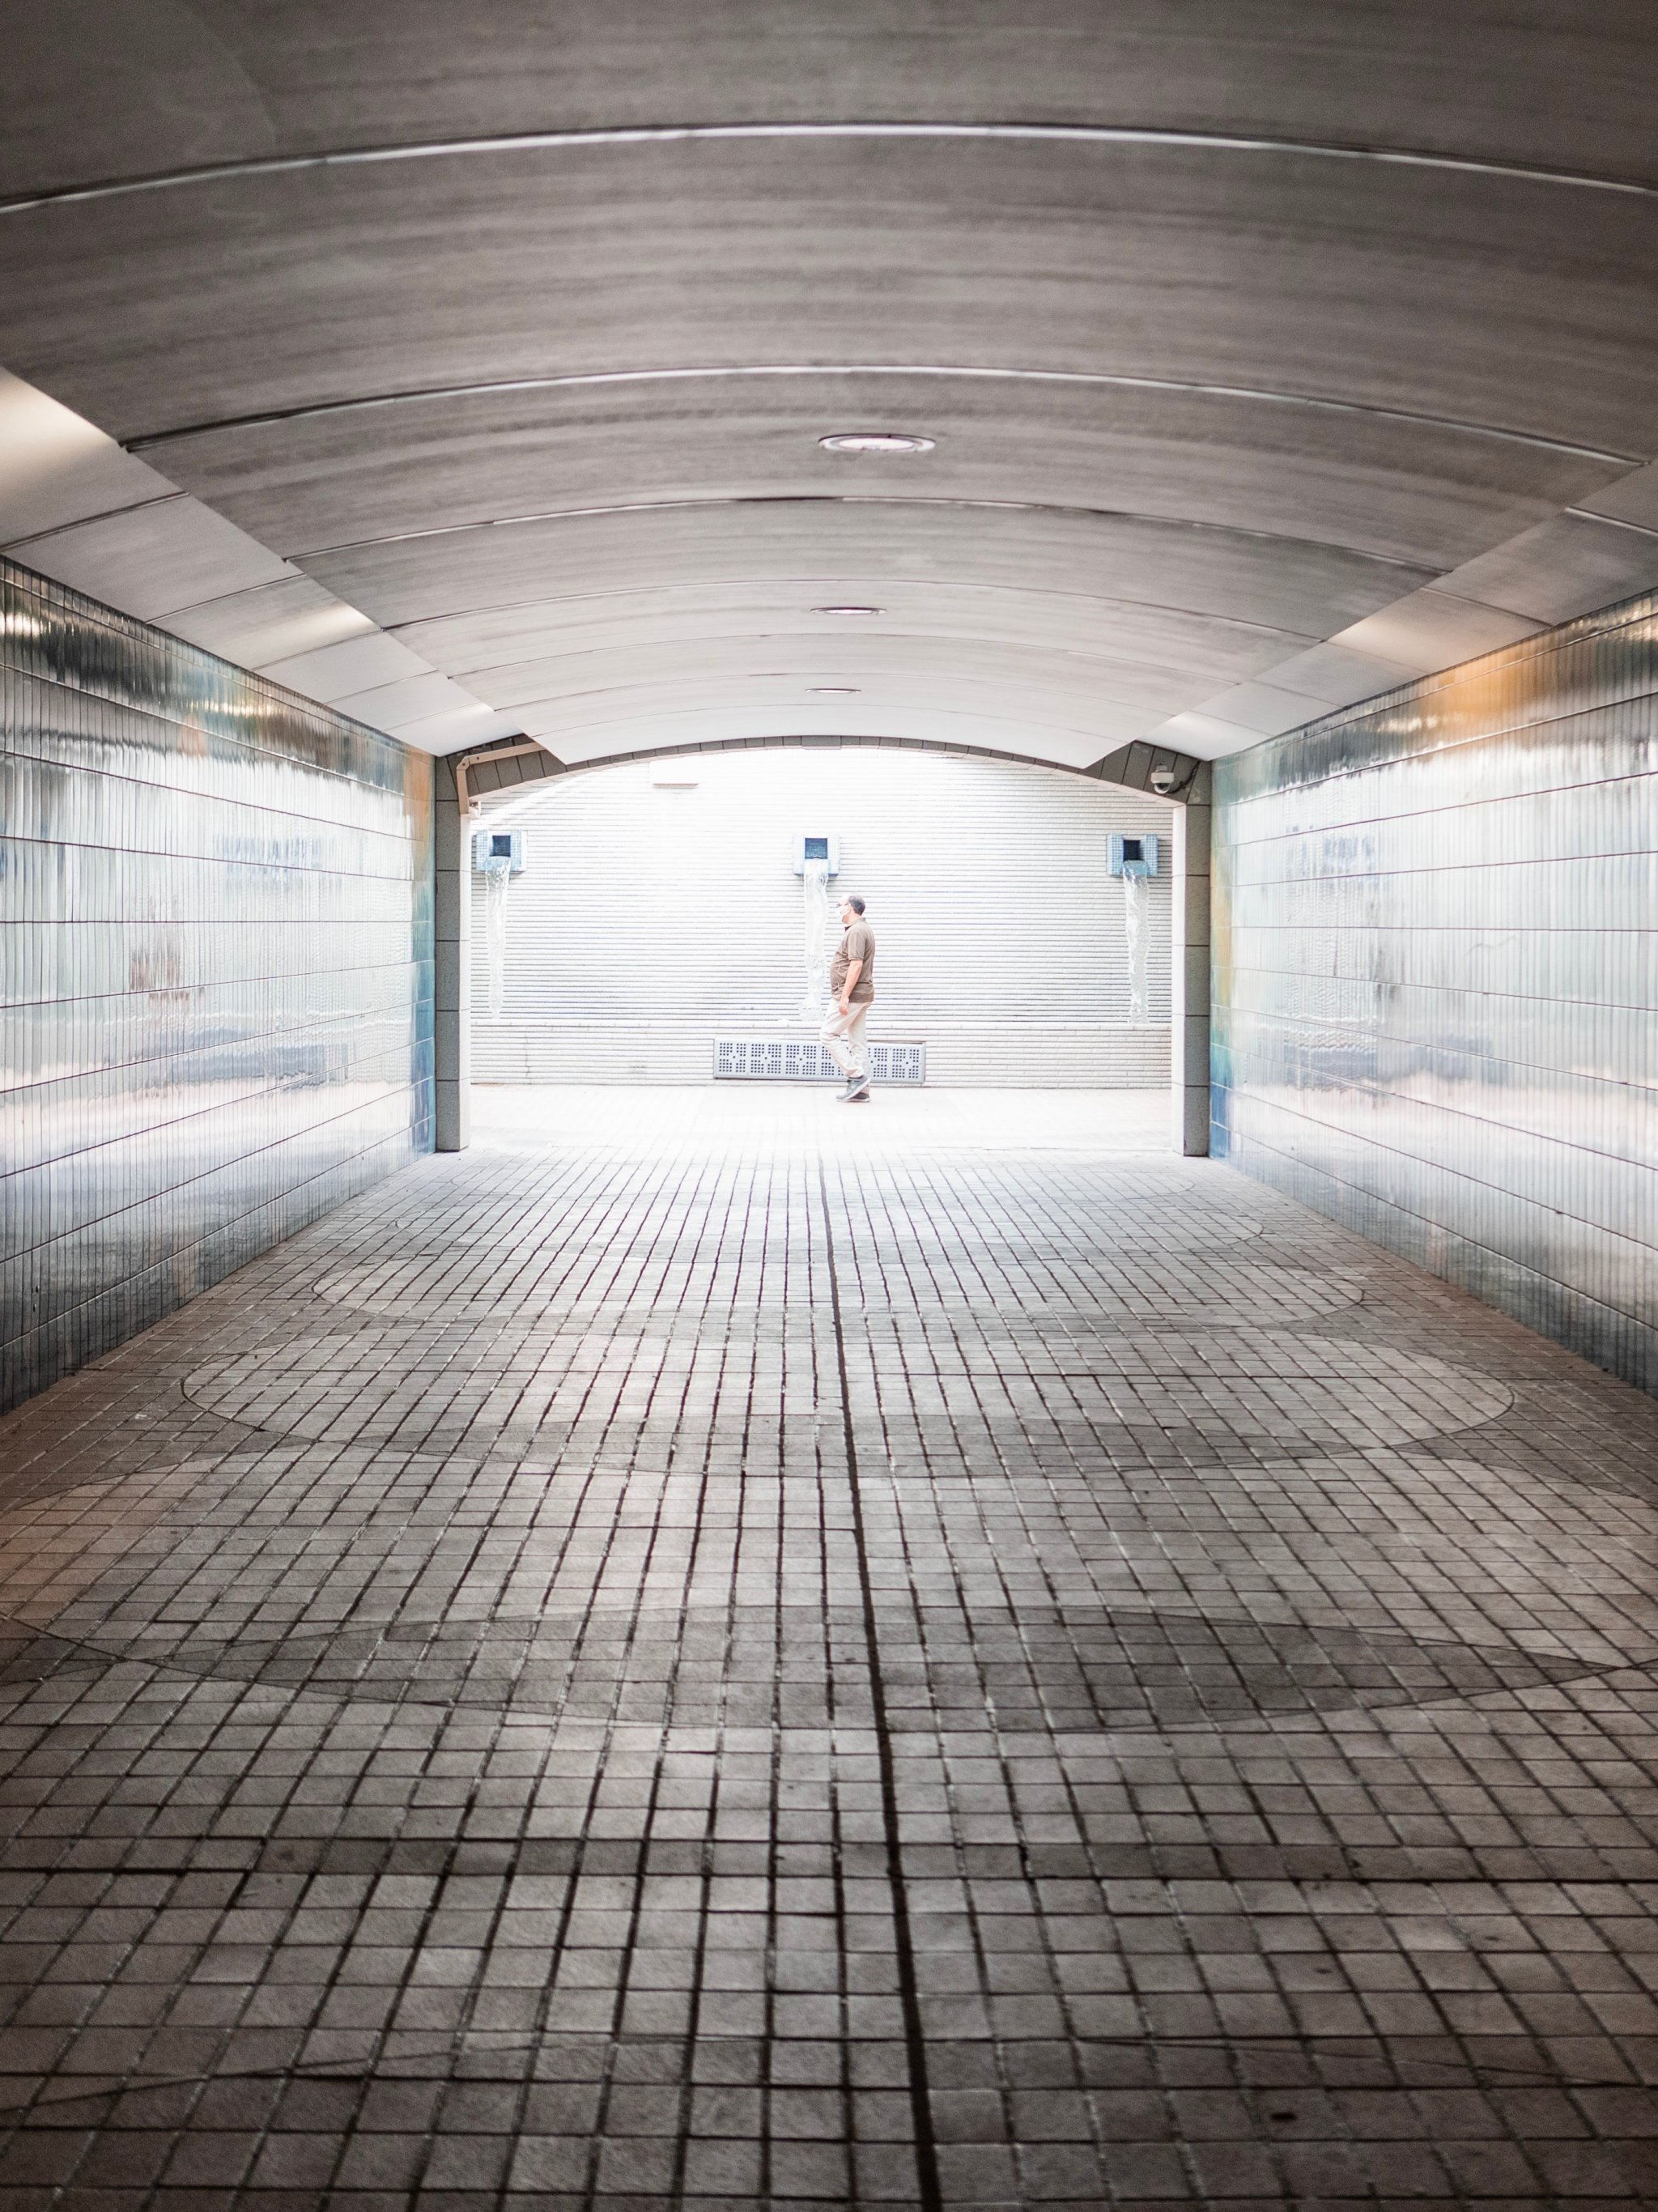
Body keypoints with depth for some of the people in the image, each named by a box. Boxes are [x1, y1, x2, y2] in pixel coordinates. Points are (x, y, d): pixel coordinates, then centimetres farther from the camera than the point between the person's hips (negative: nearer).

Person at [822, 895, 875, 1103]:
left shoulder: (856, 931, -15)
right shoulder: (862, 929, 19)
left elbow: (856, 965, -23)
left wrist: (844, 996, -24)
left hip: (851, 995, -10)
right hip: (861, 996, 10)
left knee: (828, 1034, -7)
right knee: (857, 1041, 8)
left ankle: (856, 1076, -11)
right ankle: (861, 1091, 7)